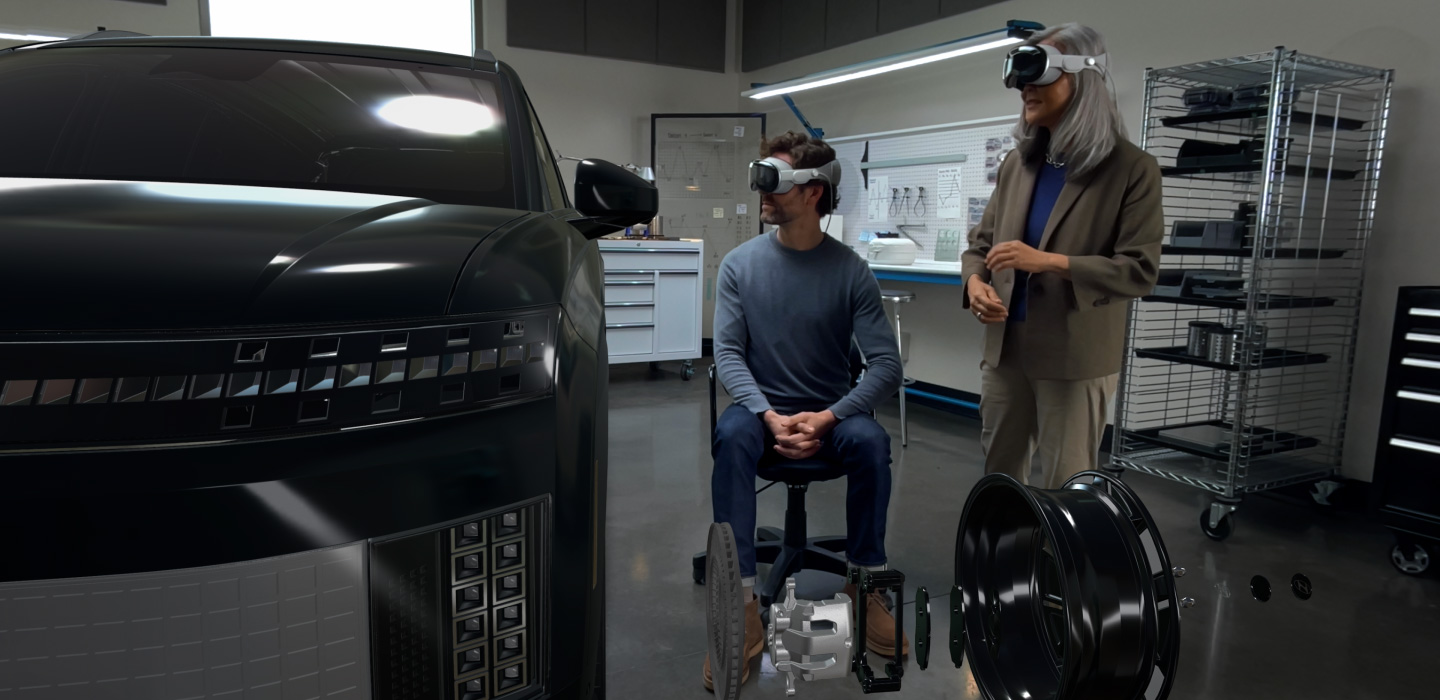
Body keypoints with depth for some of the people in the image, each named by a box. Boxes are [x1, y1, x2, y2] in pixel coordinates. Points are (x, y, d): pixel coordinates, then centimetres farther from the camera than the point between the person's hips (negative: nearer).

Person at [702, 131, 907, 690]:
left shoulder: (850, 270, -6)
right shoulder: (739, 264, -2)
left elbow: (886, 365, -10)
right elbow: (728, 354, -7)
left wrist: (829, 419, -24)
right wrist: (770, 416, -23)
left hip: (829, 413, 0)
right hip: (761, 407, 0)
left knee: (871, 440, -31)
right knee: (732, 437, -32)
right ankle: (743, 606, -30)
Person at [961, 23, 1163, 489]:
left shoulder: (1131, 168, -7)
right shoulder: (1018, 163, 9)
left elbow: (1141, 270, -13)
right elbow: (982, 240, 13)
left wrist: (1050, 262, -23)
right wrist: (975, 281, -10)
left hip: (1075, 358, -5)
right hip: (1006, 348, 5)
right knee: (998, 476, 17)